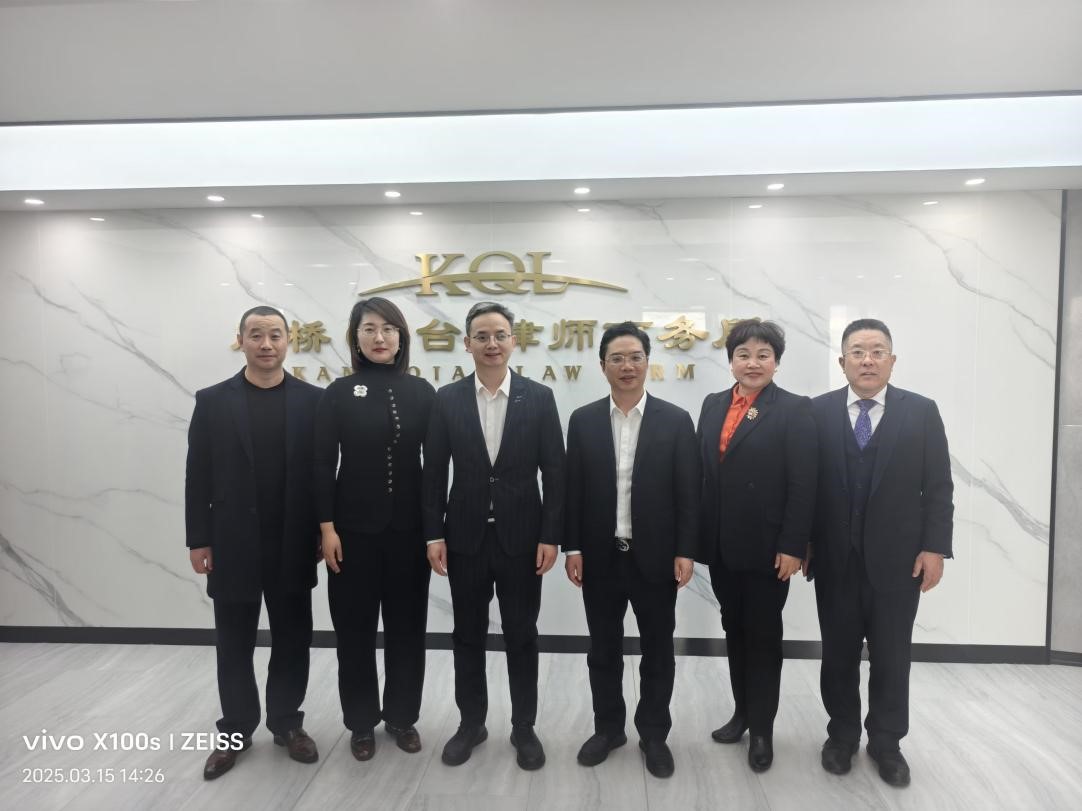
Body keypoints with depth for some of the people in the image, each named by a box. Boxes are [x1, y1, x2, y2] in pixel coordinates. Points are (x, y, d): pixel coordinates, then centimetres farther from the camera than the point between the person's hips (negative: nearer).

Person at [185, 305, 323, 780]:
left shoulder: (312, 400, 0)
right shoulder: (213, 401, 1)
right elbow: (198, 476, 0)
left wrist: (324, 532, -2)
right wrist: (198, 540, -3)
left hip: (293, 546, 0)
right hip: (232, 545, 0)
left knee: (292, 641, 12)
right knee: (234, 645, 13)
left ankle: (287, 723, 30)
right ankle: (236, 731, 31)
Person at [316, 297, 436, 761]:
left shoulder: (421, 392, 2)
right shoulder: (339, 393, -1)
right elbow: (322, 464, -3)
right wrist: (327, 527, -8)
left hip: (408, 528, 1)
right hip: (354, 528, -1)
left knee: (407, 625, 11)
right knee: (355, 628, 10)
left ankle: (402, 716, 31)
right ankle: (361, 722, 29)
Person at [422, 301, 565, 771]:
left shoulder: (539, 397, -3)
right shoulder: (447, 399, 0)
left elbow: (554, 472, -4)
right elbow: (434, 472, 1)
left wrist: (551, 536, -8)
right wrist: (434, 534, -4)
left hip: (521, 536, -1)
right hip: (466, 536, 1)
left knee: (521, 636, 11)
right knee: (468, 635, 14)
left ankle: (524, 726, 29)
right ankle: (471, 722, 33)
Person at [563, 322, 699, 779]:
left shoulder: (676, 420, -2)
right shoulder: (583, 421, 2)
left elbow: (688, 493, -3)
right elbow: (573, 490, 2)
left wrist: (686, 552, -7)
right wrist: (572, 547, -2)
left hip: (655, 557, -1)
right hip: (600, 557, 1)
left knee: (658, 651, 12)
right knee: (603, 649, 15)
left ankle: (654, 734, 31)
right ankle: (608, 727, 34)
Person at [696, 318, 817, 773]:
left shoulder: (794, 410, -7)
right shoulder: (713, 405, 7)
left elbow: (804, 485, -11)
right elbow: (701, 472, 7)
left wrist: (792, 546, -15)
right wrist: (698, 536, 4)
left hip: (766, 547, -5)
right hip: (721, 546, 5)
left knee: (764, 636, 9)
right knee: (734, 631, 17)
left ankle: (762, 728, 25)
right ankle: (742, 712, 35)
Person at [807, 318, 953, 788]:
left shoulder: (922, 412, 0)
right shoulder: (817, 412, -1)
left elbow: (939, 487, -1)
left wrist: (935, 547, -7)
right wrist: (802, 542, -2)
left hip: (897, 559, 0)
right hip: (835, 558, 0)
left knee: (892, 657, 13)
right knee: (839, 655, 14)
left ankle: (886, 741, 32)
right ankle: (842, 734, 33)